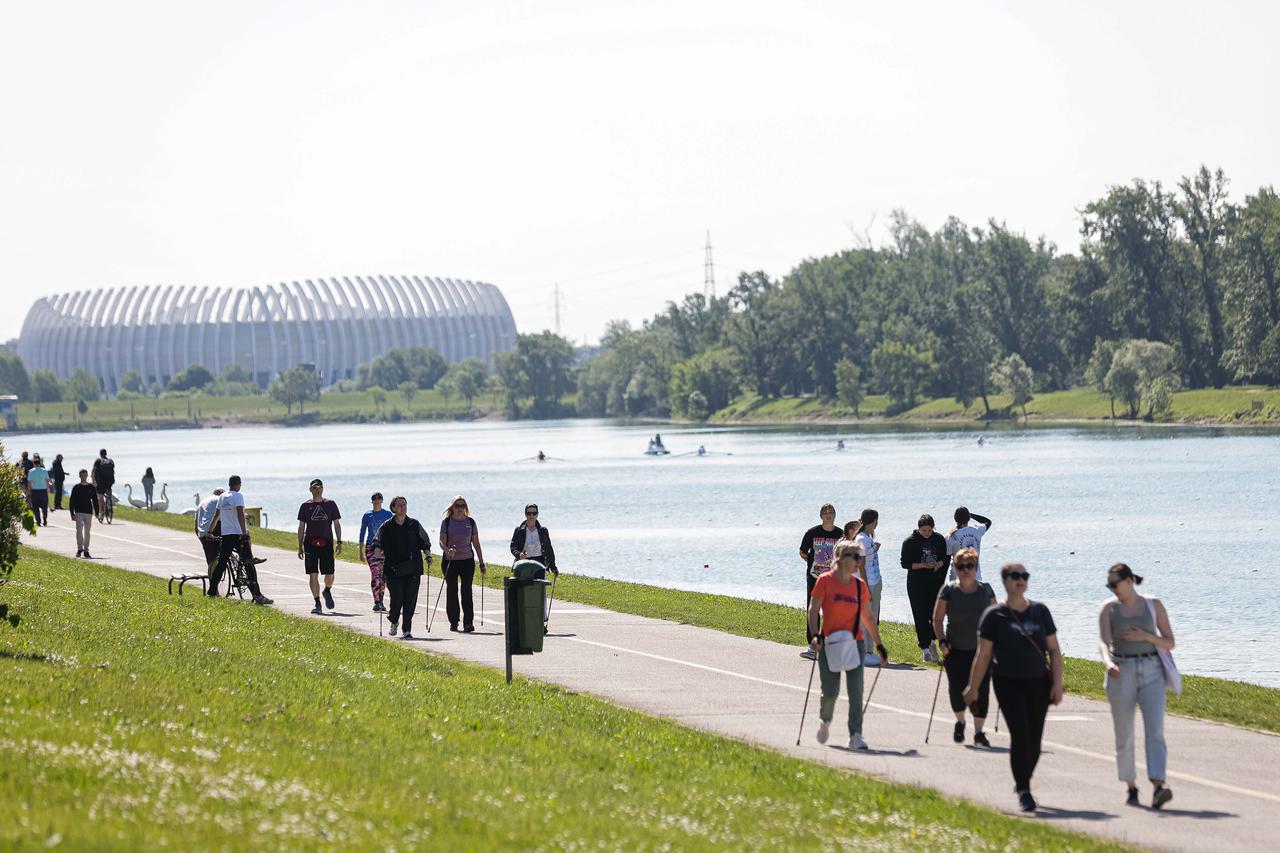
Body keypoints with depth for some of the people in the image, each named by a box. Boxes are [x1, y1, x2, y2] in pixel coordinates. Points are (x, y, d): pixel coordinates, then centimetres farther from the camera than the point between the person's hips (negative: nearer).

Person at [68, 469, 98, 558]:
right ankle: (79, 549, -5)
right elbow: (71, 501, 3)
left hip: (88, 512, 2)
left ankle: (86, 551, 13)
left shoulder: (92, 487, 6)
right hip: (79, 513, -2)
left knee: (87, 532, 6)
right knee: (79, 530, -16)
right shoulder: (76, 487, 2)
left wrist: (97, 513, 5)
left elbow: (95, 501, 10)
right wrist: (72, 513, -3)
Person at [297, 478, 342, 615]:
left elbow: (336, 524, 10)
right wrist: (300, 546, 4)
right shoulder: (306, 506, 7)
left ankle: (327, 591, 32)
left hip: (327, 543, 0)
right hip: (310, 543, 0)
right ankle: (317, 604, 0)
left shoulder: (330, 504, 8)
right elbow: (301, 527, 9)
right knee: (313, 575, -5)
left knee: (329, 575, -1)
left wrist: (339, 542, 0)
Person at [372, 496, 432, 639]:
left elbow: (425, 542, 15)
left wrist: (428, 556, 3)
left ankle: (406, 630, 3)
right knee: (397, 598, -5)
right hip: (394, 569, -2)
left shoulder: (414, 524, 9)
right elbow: (377, 543, -6)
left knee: (410, 600, -3)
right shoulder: (387, 526, 3)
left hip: (413, 569, 2)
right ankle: (394, 621, 25)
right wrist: (379, 557, -21)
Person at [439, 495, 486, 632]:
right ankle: (453, 622, 14)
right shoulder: (447, 522, 2)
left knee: (467, 591, -8)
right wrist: (447, 550, -28)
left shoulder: (470, 522, 7)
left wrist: (482, 564, 9)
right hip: (450, 561, 0)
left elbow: (476, 544, 10)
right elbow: (442, 541, -6)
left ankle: (468, 622, -11)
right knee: (452, 591, 4)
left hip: (467, 560, 0)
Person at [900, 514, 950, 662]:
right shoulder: (910, 542, -6)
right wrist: (923, 565, -19)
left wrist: (939, 564, -11)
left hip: (935, 582, 3)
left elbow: (946, 558, 12)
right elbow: (905, 563, -7)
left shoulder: (939, 539, 3)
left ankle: (931, 640, 27)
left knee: (936, 614, 1)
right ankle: (926, 649, -1)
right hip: (916, 584, -3)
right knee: (921, 616, -5)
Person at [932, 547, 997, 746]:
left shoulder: (986, 590, 6)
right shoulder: (948, 591, 1)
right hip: (956, 650, -1)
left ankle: (979, 732, 5)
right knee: (957, 690, -8)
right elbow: (937, 619, 4)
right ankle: (960, 722, 21)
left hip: (981, 650, 1)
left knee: (980, 692, -6)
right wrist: (942, 641, -9)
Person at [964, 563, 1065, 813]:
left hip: (1038, 682, 3)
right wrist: (973, 688, 2)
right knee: (1020, 734, -15)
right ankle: (1023, 792, -13)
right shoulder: (994, 615, -3)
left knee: (1034, 739, 6)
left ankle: (1022, 781, 29)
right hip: (1009, 683, -3)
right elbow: (983, 655, 1)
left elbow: (1054, 651, 7)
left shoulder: (1040, 611, 6)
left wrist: (1057, 684, -1)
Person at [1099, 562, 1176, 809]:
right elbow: (1103, 641, -13)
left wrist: (1145, 636, -13)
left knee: (1155, 732, -16)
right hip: (1121, 673, 0)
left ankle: (1157, 789, -27)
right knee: (1124, 737, 4)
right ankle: (1131, 787, 24)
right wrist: (1108, 662, -34)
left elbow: (1169, 643, 5)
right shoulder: (1108, 608, 3)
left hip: (1151, 673, 0)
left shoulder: (1154, 605, 4)